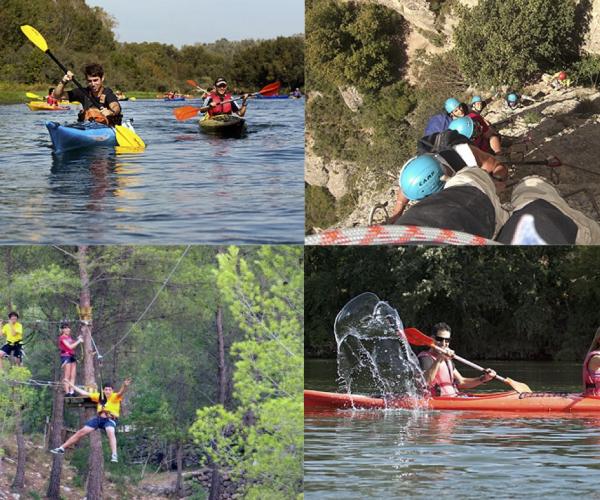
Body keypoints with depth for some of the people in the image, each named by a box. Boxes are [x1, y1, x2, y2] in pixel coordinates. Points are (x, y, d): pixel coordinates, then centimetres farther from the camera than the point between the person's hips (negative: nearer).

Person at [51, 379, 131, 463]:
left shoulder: (115, 397, -11)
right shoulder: (99, 396, 4)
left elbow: (120, 393, -34)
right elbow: (84, 393, 10)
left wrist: (125, 386, -58)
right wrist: (70, 384, 12)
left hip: (110, 419, -5)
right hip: (99, 418, 5)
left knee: (110, 432, -37)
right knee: (81, 432, 5)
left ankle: (114, 455, -46)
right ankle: (62, 448, 16)